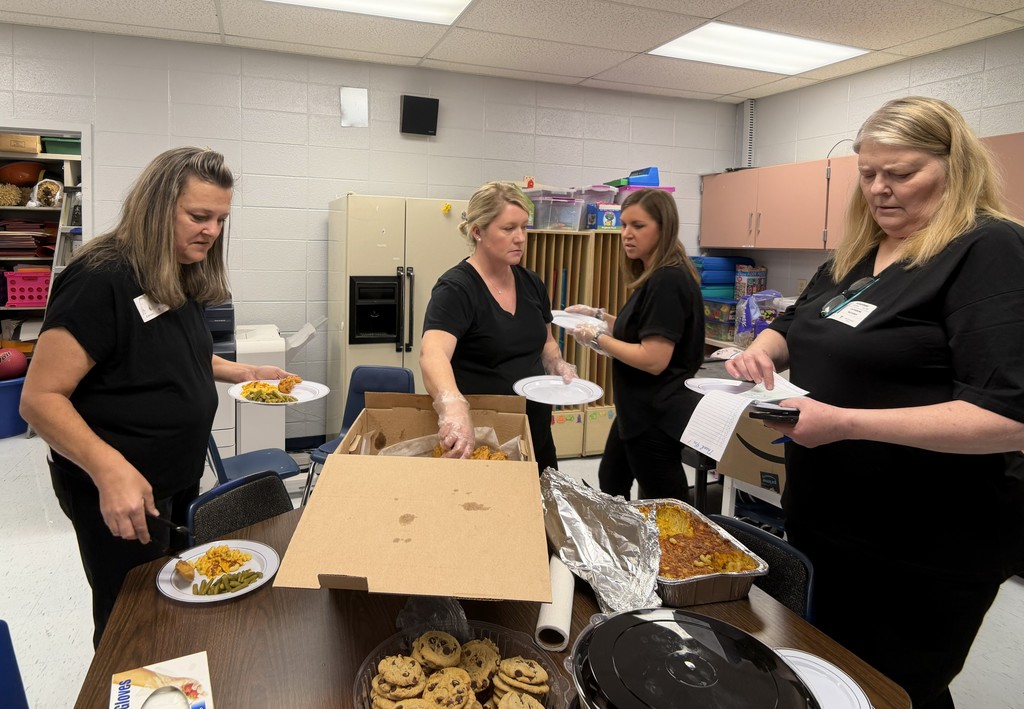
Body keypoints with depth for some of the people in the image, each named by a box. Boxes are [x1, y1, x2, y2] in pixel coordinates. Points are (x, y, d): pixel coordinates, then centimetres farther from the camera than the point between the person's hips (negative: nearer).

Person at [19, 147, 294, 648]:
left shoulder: (185, 278, 3)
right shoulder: (101, 281, -23)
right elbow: (40, 399, -24)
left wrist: (243, 373, 5)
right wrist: (110, 469, -37)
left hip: (179, 481, 9)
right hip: (119, 495, -8)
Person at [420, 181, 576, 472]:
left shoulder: (531, 283, 5)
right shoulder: (456, 288, -17)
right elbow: (433, 355, -33)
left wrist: (559, 366, -2)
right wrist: (453, 409, -51)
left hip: (536, 432, 7)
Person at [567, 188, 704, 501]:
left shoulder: (668, 281, -23)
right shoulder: (654, 277, 8)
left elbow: (654, 359, -28)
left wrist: (597, 338, -17)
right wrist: (599, 315, 10)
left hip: (657, 416, -11)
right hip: (638, 411, 11)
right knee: (611, 485, 28)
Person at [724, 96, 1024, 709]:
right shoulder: (854, 256, 9)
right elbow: (795, 328, 21)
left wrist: (846, 422, -31)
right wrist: (762, 350, -2)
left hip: (922, 552, -8)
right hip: (823, 520, 8)